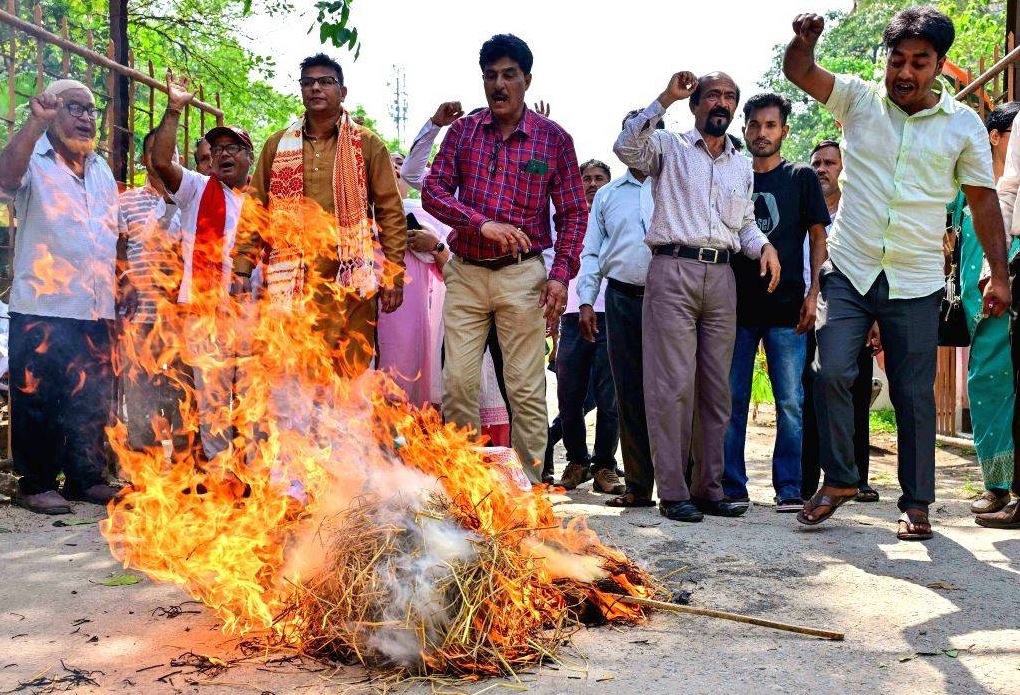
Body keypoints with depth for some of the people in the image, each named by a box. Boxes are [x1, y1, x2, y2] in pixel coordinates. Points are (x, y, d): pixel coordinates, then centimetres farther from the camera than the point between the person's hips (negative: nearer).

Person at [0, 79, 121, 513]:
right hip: (42, 310, -6)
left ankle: (86, 477, 20)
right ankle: (35, 484, 9)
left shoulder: (102, 170, 19)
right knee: (38, 401, 0)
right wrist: (36, 121, -32)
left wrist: (116, 295, 15)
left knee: (92, 402, 10)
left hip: (96, 312, 6)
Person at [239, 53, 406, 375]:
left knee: (351, 376, 0)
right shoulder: (277, 145, 13)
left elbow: (391, 212, 4)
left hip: (349, 281, -2)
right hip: (290, 282, 2)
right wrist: (242, 269, 4)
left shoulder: (367, 145, 6)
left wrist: (393, 275, -3)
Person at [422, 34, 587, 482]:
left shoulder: (554, 139, 2)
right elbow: (432, 191, 0)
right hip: (465, 272, 2)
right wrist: (482, 223, -17)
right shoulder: (462, 131, 7)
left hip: (522, 276, -2)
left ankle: (528, 485, 9)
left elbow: (573, 213, 3)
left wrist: (561, 274, -10)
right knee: (457, 382, 1)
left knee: (527, 389, -1)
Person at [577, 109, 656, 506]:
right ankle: (638, 485, 10)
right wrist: (586, 301, 5)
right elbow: (591, 252, 17)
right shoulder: (608, 195, 20)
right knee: (629, 392, 3)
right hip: (622, 298, 3)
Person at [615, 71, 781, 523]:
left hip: (721, 277, 5)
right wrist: (664, 99, -14)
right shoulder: (669, 147, 8)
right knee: (673, 385, -8)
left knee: (717, 387, 5)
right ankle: (673, 492, -5)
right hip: (673, 270, -5)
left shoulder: (742, 166, 23)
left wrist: (764, 246, 4)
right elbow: (626, 148, -12)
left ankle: (709, 489, 12)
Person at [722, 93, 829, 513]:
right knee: (731, 400, 3)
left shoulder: (801, 178, 7)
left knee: (790, 402, -1)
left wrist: (812, 294, -5)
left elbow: (817, 238, 6)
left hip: (787, 306, -2)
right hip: (737, 305, 2)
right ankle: (732, 486, 11)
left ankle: (789, 488, 6)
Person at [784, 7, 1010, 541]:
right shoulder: (859, 99, 4)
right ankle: (840, 479, 5)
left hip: (916, 282, 0)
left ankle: (917, 502, 16)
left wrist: (999, 274, 2)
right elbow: (798, 71, -4)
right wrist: (805, 39, -27)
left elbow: (983, 201, 7)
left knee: (914, 394, 4)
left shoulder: (964, 125, 3)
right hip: (848, 272, 0)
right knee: (831, 372, -14)